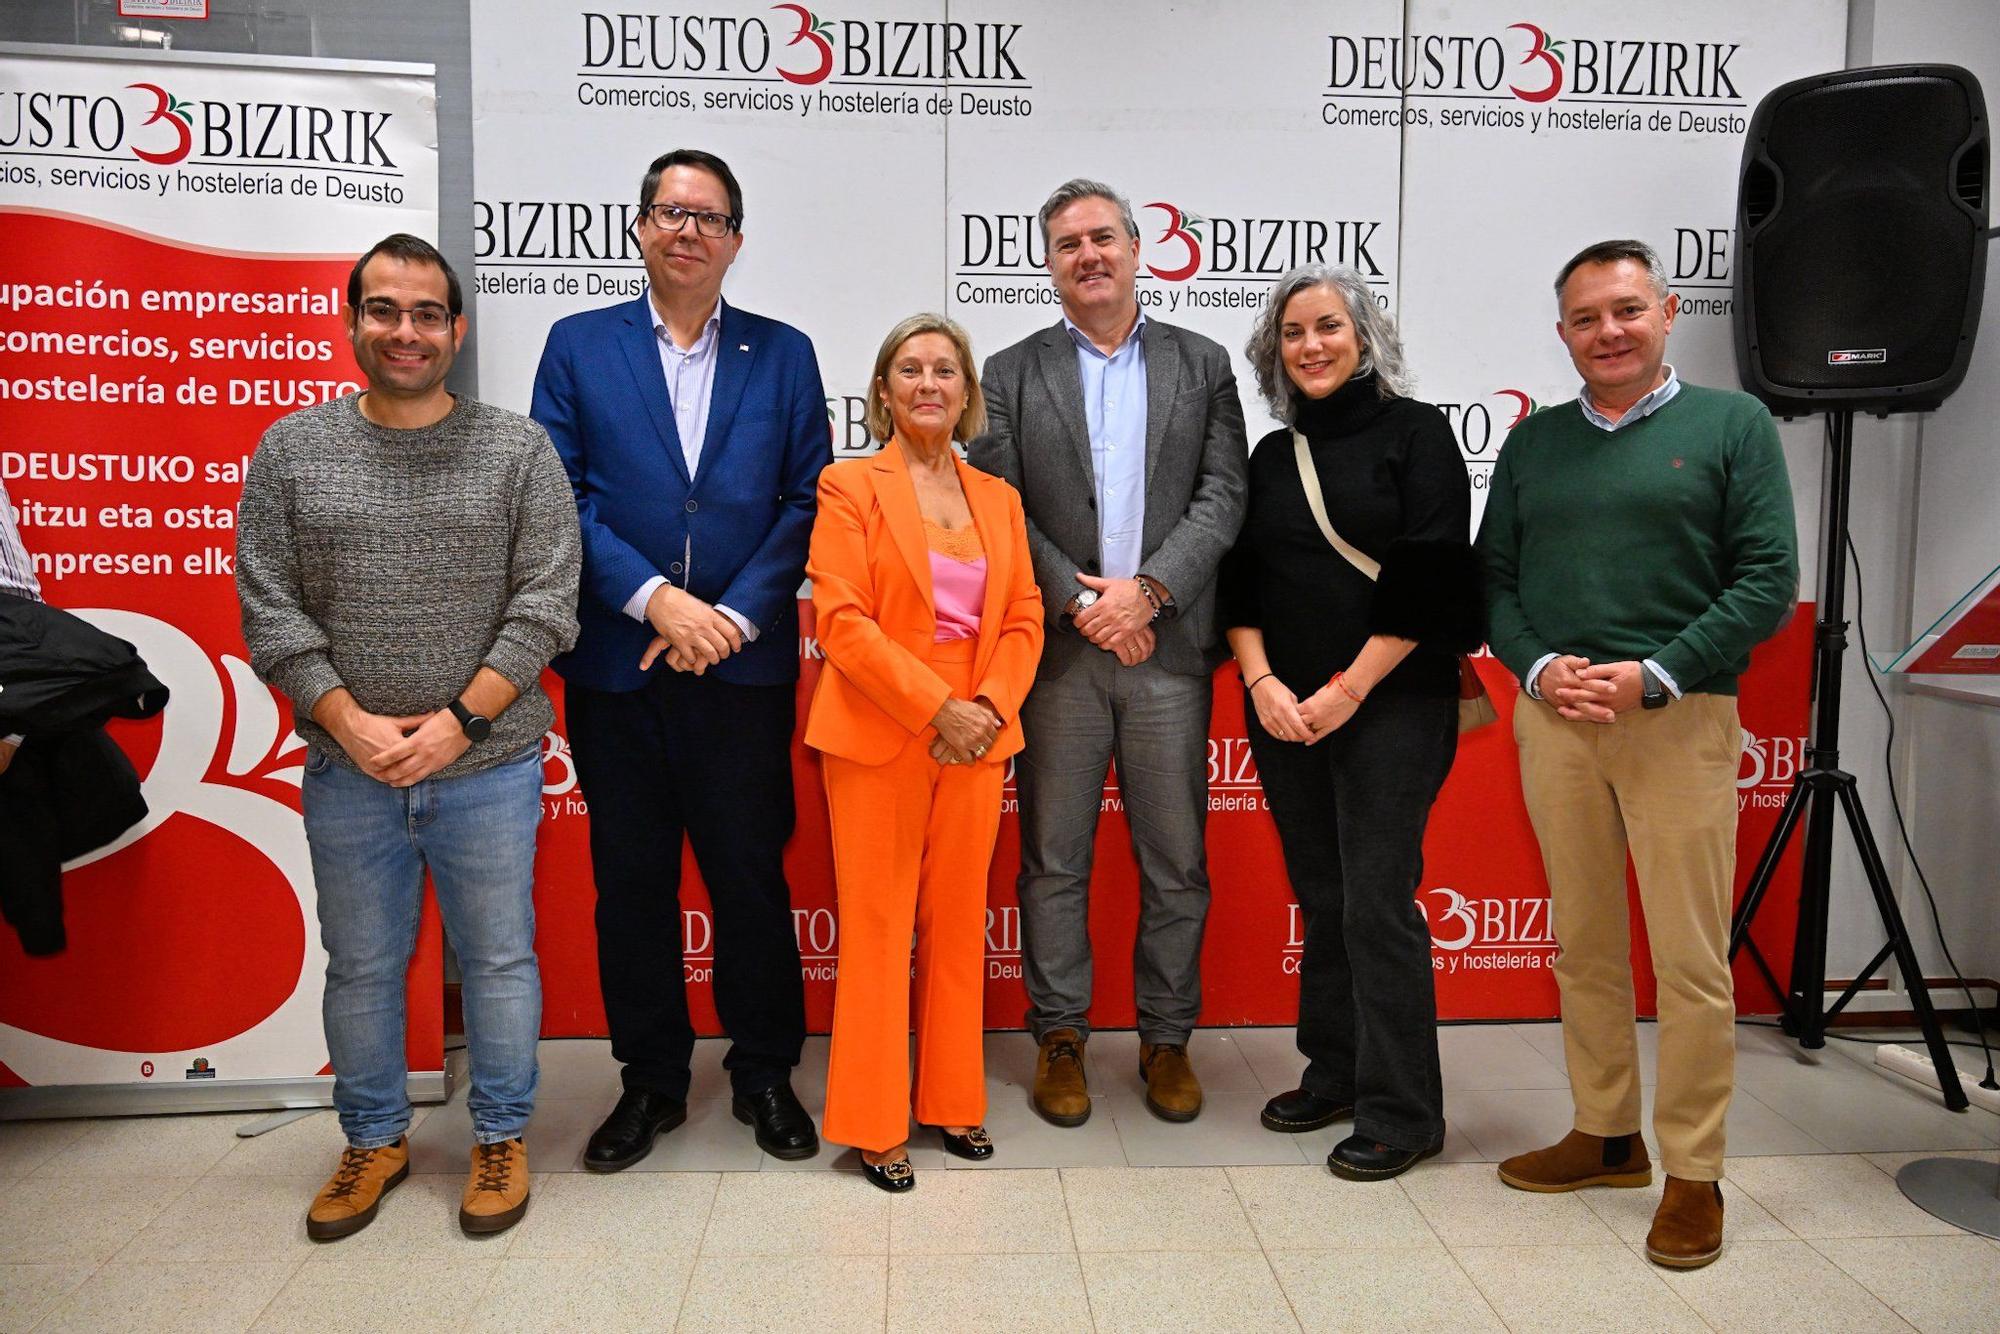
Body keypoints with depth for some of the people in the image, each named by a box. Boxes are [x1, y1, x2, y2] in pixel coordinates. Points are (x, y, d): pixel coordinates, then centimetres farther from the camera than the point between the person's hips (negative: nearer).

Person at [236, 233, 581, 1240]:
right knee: (360, 965, 14)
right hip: (347, 772, 2)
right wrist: (349, 723, -10)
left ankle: (501, 1137, 27)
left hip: (488, 768, -1)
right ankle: (374, 1139, 33)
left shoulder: (518, 450, -1)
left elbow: (544, 605, -6)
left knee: (498, 958, 9)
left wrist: (458, 721, -13)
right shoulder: (291, 451, 4)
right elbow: (269, 608, 1)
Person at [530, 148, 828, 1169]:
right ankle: (651, 1080, 26)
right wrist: (656, 598, -13)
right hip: (614, 663, 1)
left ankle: (764, 1072, 24)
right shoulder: (578, 346, 7)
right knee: (630, 876, 9)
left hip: (743, 662, 0)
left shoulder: (782, 354, 8)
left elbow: (808, 501, 1)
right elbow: (556, 498, -1)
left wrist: (733, 615, -10)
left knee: (751, 871, 5)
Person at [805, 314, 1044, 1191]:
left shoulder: (998, 498, 14)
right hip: (879, 734, -4)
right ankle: (874, 1122, 14)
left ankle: (953, 1102, 25)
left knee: (960, 921, 10)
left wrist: (990, 708, -8)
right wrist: (937, 709, -16)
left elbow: (1024, 619, 10)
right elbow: (841, 619, -10)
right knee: (877, 924, 2)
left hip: (977, 734, 4)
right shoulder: (849, 487, 0)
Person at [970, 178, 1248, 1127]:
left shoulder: (1202, 365, 11)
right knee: (1054, 860, 6)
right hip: (1057, 651, 0)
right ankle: (1060, 1038, 20)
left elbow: (1222, 498, 2)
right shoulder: (1012, 374, 8)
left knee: (1176, 861, 7)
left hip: (1169, 647, 1)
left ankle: (1167, 1038, 22)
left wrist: (1146, 588, -12)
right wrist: (1081, 601, -11)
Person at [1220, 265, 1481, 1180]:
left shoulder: (1415, 432, -2)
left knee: (1377, 903, -5)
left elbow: (1429, 578, -10)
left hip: (1390, 704, -5)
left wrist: (1348, 690, -13)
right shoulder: (1273, 455, 13)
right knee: (1320, 898, 12)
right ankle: (1335, 1074, 26)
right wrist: (1261, 679, -6)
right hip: (1284, 712, 5)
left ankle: (1401, 1112, 8)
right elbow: (1242, 579, 10)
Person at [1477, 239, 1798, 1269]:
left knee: (1691, 961, 0)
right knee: (1583, 944, 11)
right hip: (1553, 718, 4)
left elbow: (1769, 579, -3)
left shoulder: (1732, 424, 4)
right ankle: (1607, 1135, 26)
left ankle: (1693, 1174, 13)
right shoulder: (1535, 441, 14)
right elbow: (1492, 576, 12)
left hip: (1679, 720, -3)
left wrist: (1653, 677, -13)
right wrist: (1539, 668, -6)